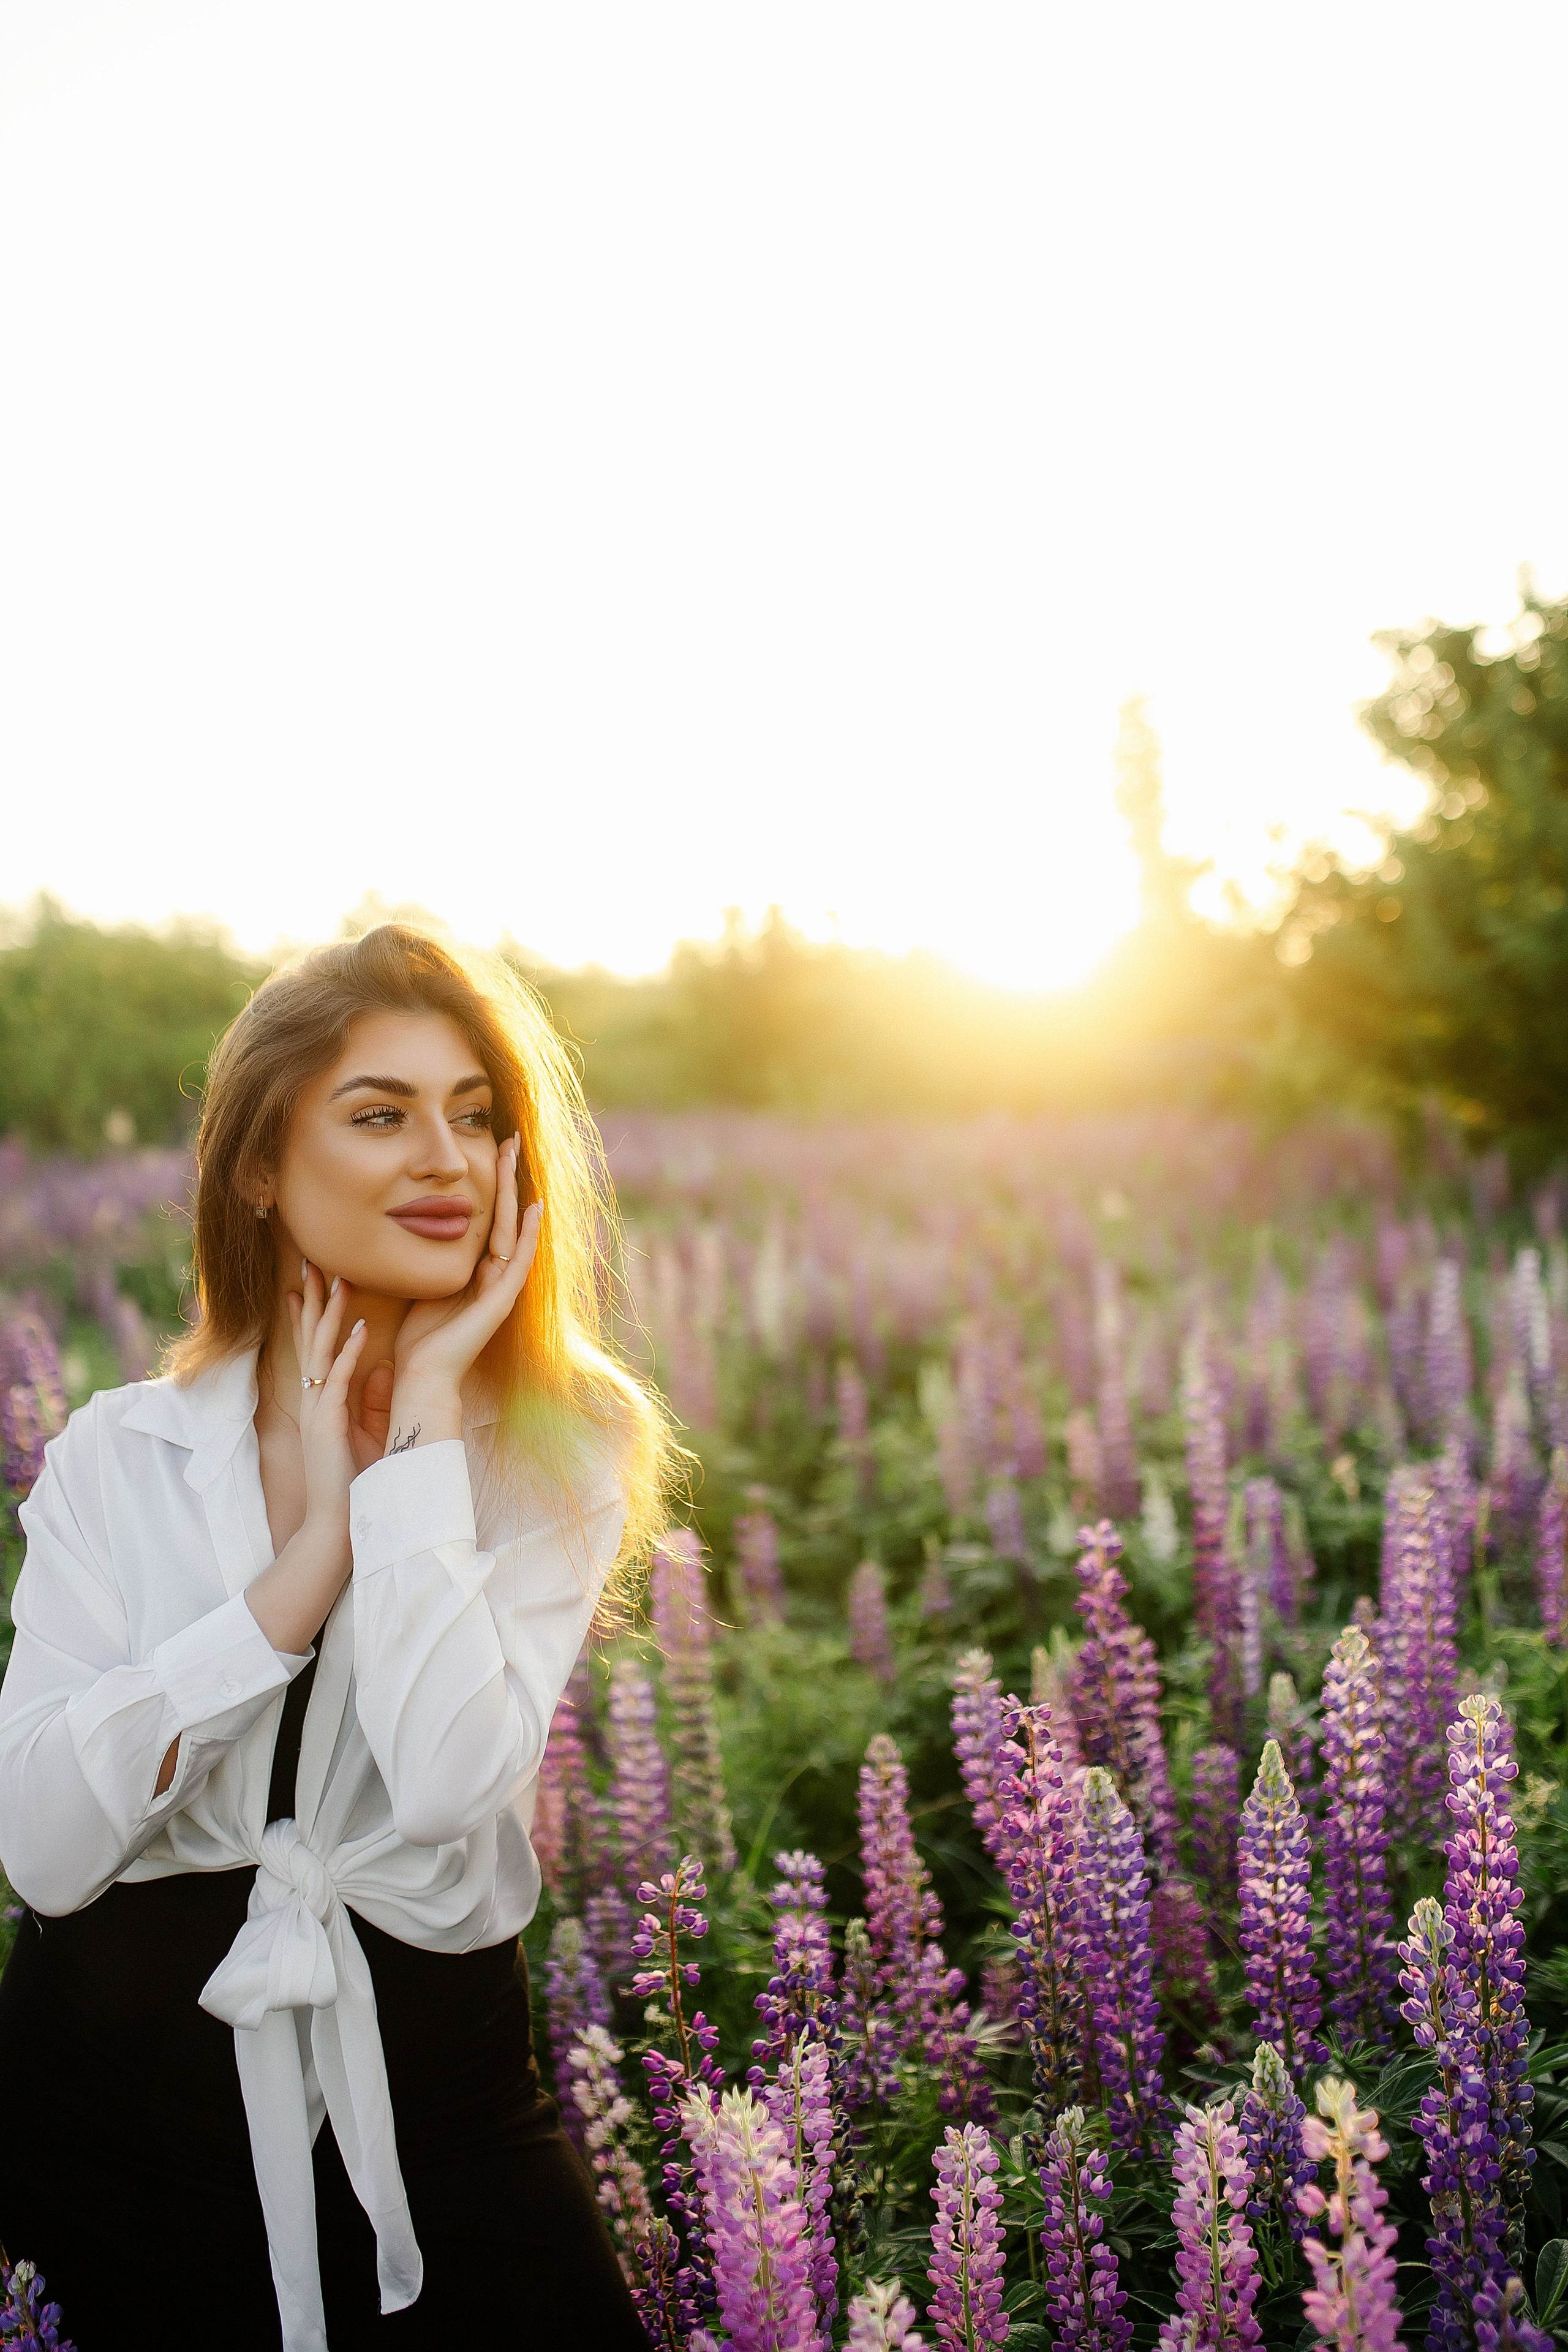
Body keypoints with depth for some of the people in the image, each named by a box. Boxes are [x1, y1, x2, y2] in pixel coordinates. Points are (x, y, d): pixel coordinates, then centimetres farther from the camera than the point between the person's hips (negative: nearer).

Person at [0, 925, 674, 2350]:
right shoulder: (118, 1456, -3)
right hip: (118, 2066, 1)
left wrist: (426, 1418, -18)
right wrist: (319, 1539, -19)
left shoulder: (559, 1460, -6)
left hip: (422, 2083, 0)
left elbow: (450, 1785, -22)